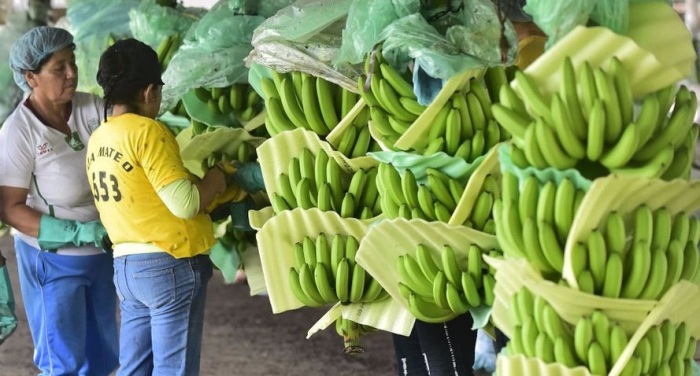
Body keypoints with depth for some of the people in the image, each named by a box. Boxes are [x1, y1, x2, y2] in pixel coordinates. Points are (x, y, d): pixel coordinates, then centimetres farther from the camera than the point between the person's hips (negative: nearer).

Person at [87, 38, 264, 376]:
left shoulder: (98, 139, 9)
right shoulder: (146, 131, -15)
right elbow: (186, 203, -21)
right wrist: (217, 178, -2)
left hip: (126, 265, 8)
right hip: (170, 265, -8)